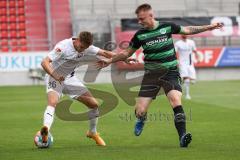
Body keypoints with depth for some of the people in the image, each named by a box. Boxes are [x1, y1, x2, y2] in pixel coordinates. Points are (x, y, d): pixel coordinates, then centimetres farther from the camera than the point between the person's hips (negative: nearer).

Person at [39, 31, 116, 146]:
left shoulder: (86, 48, -10)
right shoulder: (63, 47, -28)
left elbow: (104, 53, -2)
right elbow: (44, 62, -35)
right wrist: (55, 76, -49)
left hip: (70, 78, 6)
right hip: (55, 79, -6)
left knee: (94, 104, 2)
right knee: (52, 102, -35)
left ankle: (92, 133, 24)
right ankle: (45, 130, -54)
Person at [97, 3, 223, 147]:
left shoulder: (167, 27, -3)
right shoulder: (140, 35, 0)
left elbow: (187, 30, 12)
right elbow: (127, 52, 15)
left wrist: (208, 27, 10)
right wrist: (109, 61, 11)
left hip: (170, 72, -2)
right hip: (151, 74, 2)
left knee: (176, 100, -28)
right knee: (140, 111, -5)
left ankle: (182, 137, -28)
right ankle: (142, 120, 34)